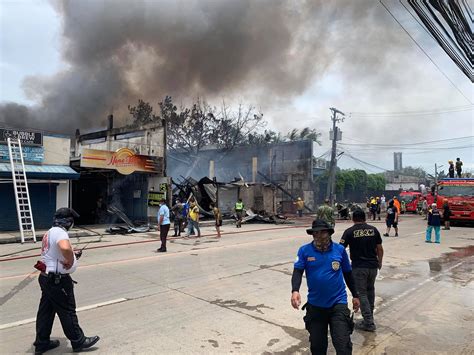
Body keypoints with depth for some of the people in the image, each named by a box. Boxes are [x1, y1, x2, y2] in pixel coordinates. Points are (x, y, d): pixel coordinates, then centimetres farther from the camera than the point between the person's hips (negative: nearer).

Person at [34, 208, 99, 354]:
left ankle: (41, 343, 30)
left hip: (47, 277, 9)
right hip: (57, 280, -9)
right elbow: (65, 248, -43)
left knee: (46, 311, 18)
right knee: (67, 312, 4)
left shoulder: (50, 232, 10)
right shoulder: (60, 232, -22)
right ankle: (78, 341, 18)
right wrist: (70, 261, -26)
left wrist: (73, 255, 12)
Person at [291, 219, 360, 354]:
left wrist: (355, 295, 15)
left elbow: (348, 274, 9)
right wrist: (295, 291, -30)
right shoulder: (305, 250, -6)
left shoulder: (339, 249, -3)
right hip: (315, 305, 1)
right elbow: (297, 272, -13)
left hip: (338, 303, -1)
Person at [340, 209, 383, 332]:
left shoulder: (349, 231, -8)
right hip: (373, 265, 5)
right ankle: (370, 315, 35)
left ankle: (369, 323, 4)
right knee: (370, 290, 23)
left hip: (359, 267, -4)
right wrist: (379, 262, 21)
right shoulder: (373, 229, 2)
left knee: (361, 294, 4)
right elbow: (380, 249, 7)